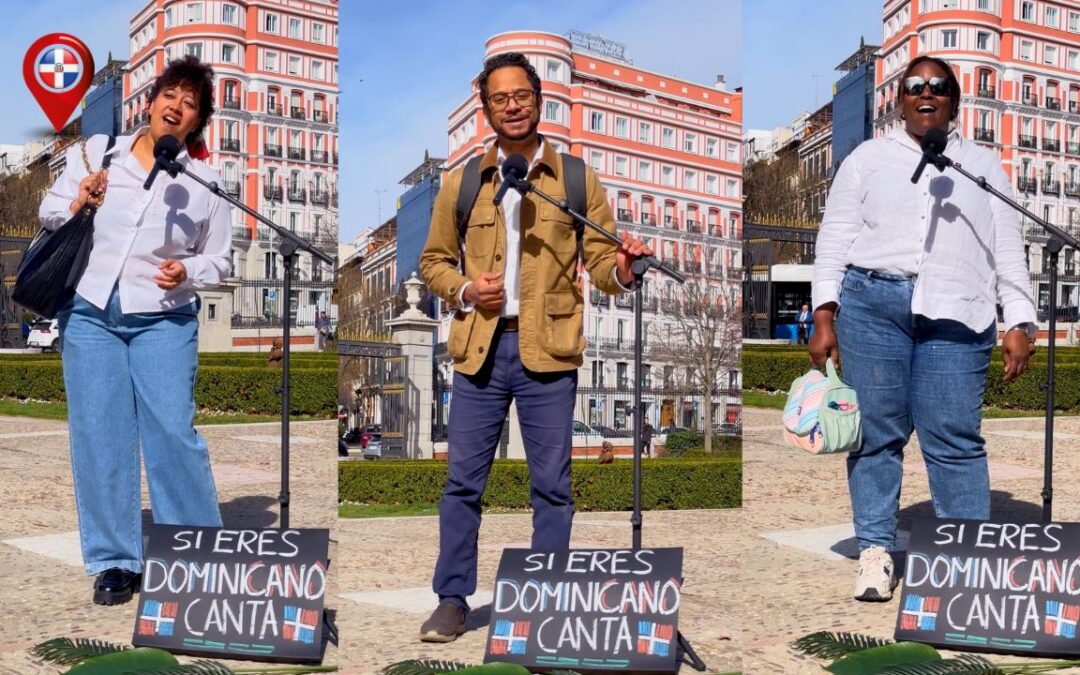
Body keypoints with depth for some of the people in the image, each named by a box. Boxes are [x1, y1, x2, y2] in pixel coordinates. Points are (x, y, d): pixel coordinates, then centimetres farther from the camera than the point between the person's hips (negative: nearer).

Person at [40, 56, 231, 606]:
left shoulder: (203, 182, 7)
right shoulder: (97, 151, 8)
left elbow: (218, 261, 12)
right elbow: (48, 212, 14)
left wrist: (186, 272, -8)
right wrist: (78, 204, -8)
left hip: (163, 320, -1)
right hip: (89, 312, 1)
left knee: (173, 432, -8)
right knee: (99, 435, 0)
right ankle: (113, 561, 10)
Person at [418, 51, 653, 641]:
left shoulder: (577, 178, 5)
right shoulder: (461, 182, 8)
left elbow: (600, 261, 4)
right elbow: (433, 260, 14)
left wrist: (621, 268, -19)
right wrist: (464, 289, -6)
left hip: (548, 350, -1)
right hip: (479, 348, 1)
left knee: (551, 484, 4)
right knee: (463, 479, 4)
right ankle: (453, 600, 15)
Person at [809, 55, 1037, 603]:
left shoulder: (983, 165, 21)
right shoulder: (869, 157, 17)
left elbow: (1008, 248, 15)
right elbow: (835, 236, 11)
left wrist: (1019, 323, 4)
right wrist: (824, 316, 1)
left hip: (956, 313, 0)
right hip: (871, 301, 0)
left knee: (956, 438, -6)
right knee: (875, 431, -2)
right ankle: (876, 550, 6)